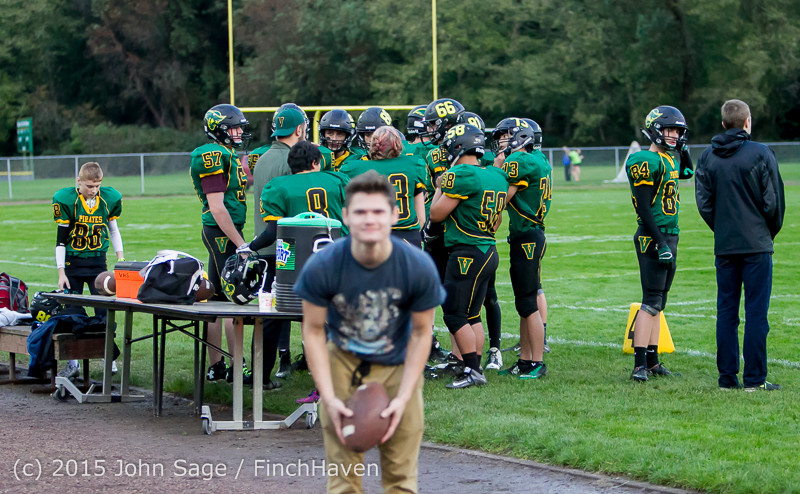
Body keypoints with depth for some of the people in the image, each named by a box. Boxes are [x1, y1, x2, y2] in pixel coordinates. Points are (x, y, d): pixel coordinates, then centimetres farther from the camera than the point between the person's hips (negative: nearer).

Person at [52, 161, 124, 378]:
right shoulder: (67, 200, -11)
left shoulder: (109, 199, -3)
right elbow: (61, 240, -7)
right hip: (73, 262, -1)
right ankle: (73, 362, 6)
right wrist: (61, 272, -9)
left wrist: (120, 258, 7)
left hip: (98, 261, 1)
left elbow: (114, 230, 13)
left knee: (104, 309, -5)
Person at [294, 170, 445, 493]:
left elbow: (421, 333, -8)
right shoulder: (321, 267, -22)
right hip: (343, 361, 0)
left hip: (398, 366, 0)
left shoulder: (418, 267, -21)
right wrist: (329, 398, -16)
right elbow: (314, 332, -10)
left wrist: (403, 397, -13)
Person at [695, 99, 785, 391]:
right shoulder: (761, 155, -8)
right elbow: (774, 202, -5)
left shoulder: (707, 158, 5)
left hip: (724, 246, 4)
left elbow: (704, 203, 5)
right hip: (756, 246, -4)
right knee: (756, 312, -2)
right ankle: (755, 378, -2)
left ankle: (727, 377, 9)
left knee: (726, 311, 8)